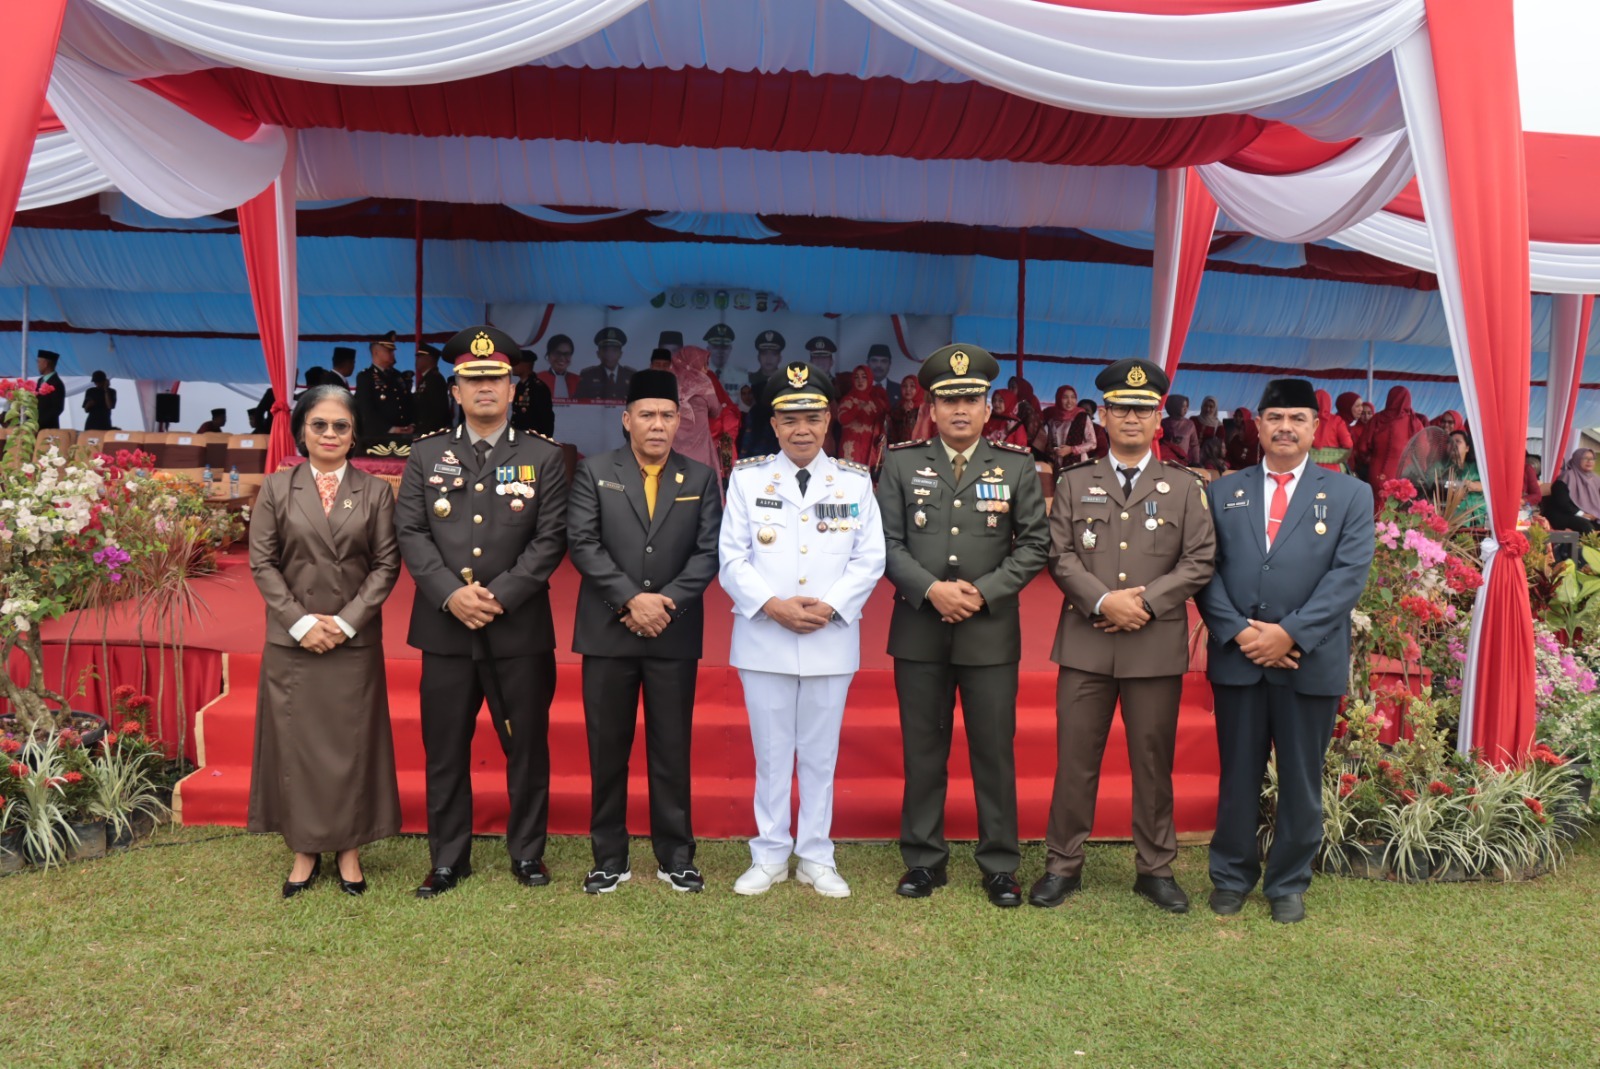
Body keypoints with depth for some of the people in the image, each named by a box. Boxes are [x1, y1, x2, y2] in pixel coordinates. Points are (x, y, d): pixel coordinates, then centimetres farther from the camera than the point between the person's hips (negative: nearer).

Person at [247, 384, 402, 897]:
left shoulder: (375, 491, 4)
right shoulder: (276, 488, 5)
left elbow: (386, 564, 0)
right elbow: (262, 562, 1)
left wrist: (347, 621, -10)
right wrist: (300, 621, -9)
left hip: (356, 640, 0)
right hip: (292, 640, 0)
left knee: (353, 743, 5)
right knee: (294, 743, 5)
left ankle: (349, 850, 17)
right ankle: (304, 850, 18)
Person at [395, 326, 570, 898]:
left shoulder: (544, 457, 4)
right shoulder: (426, 455, 9)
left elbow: (550, 539, -4)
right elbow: (410, 533, 1)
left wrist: (500, 595, -13)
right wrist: (451, 594, -13)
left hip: (520, 629, -1)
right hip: (445, 627, 2)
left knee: (527, 746, 7)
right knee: (445, 750, 8)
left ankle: (527, 853, 22)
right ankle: (449, 858, 22)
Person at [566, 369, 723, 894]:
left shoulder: (701, 478, 6)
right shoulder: (594, 472, 2)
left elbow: (709, 552, -1)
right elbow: (582, 543, -7)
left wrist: (666, 601, -14)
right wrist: (631, 599, -16)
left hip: (675, 634, 1)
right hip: (607, 631, 0)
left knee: (672, 749, 7)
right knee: (607, 749, 7)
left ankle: (675, 856, 19)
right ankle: (609, 858, 18)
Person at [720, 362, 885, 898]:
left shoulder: (855, 482, 4)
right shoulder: (747, 478, 3)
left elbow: (870, 559, 1)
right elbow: (732, 558, -2)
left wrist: (829, 606, -13)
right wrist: (773, 606, -14)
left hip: (831, 639, 1)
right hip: (764, 639, 0)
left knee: (821, 753, 10)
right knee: (771, 752, 8)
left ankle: (816, 858, 22)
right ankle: (769, 856, 21)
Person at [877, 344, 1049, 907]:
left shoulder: (1018, 465, 5)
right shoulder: (901, 462, 5)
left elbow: (1034, 543, 1)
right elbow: (888, 542, 0)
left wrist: (984, 592, -11)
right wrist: (932, 589, -14)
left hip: (991, 631, 0)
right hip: (919, 629, 1)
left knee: (995, 751, 5)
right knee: (923, 750, 8)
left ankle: (1000, 865, 17)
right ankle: (924, 859, 21)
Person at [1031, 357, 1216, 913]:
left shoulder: (1185, 487, 9)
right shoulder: (1074, 483, 10)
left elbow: (1200, 561, 1)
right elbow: (1060, 555, 1)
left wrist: (1145, 602, -12)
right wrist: (1103, 601, -13)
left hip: (1158, 645, 0)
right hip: (1085, 643, 0)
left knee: (1154, 761, 8)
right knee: (1075, 758, 4)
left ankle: (1155, 870, 21)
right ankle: (1063, 865, 16)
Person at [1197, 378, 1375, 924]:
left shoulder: (1349, 495, 5)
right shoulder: (1224, 491, 9)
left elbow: (1349, 575, -6)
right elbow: (1208, 570, 2)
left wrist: (1290, 633, -16)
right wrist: (1238, 631, -12)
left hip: (1310, 661, -1)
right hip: (1237, 658, 1)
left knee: (1301, 781, 9)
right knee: (1238, 776, 10)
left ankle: (1289, 883, 25)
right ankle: (1232, 877, 25)